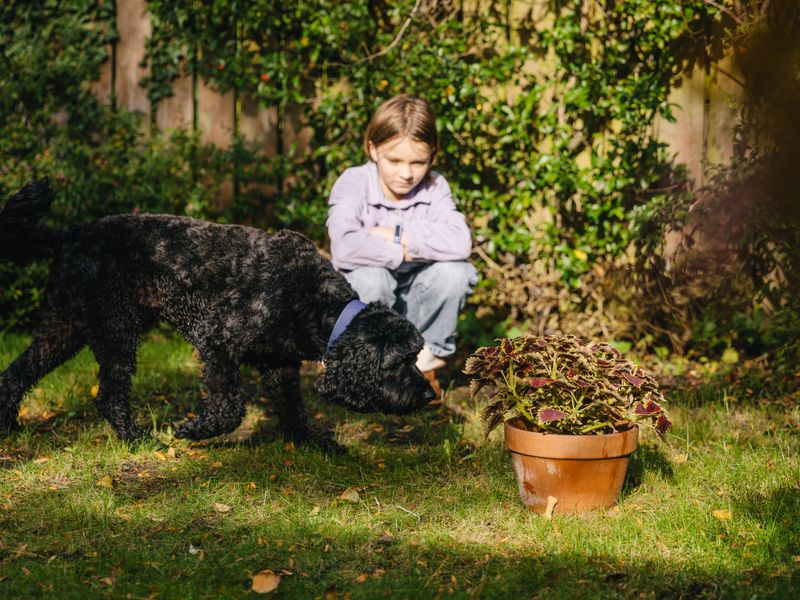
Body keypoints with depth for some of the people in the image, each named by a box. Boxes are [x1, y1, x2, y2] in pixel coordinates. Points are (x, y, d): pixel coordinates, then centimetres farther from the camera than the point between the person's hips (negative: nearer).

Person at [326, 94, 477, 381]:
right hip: (363, 303, -3)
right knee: (369, 276, -35)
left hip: (413, 304, 3)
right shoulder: (353, 183, -15)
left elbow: (460, 242, -26)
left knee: (456, 272, -23)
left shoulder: (434, 188, -7)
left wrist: (396, 235, -26)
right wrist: (402, 253, -25)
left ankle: (426, 355, 0)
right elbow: (344, 248, -34)